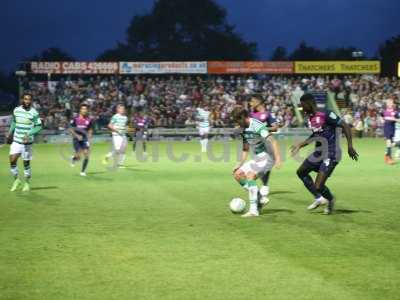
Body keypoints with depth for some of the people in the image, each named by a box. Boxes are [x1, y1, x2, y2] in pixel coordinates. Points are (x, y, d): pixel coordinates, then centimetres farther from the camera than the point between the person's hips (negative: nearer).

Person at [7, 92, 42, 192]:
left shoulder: (34, 113, -10)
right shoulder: (16, 110, 2)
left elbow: (38, 126, -7)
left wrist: (29, 134, -19)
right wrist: (10, 132, 21)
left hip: (27, 142, -3)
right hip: (16, 140, 3)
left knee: (26, 163, 3)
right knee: (12, 160, -9)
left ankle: (27, 183, 20)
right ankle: (16, 179, 12)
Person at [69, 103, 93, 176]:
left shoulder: (89, 120, -1)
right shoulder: (75, 119, -9)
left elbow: (90, 130, 11)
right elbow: (71, 129, -4)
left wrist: (89, 138, 0)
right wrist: (77, 136, -16)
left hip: (85, 139, 3)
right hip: (76, 139, -3)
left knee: (86, 155, -9)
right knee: (78, 157, -8)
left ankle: (83, 171, 7)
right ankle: (73, 158, 30)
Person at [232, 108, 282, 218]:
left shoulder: (257, 126, -20)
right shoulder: (244, 129, 7)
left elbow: (272, 141, -28)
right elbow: (245, 149, 20)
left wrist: (278, 158, -38)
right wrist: (240, 164, 14)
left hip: (267, 158, -9)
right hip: (256, 159, 9)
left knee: (250, 175, -26)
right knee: (238, 174, 5)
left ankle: (254, 210, -27)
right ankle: (259, 199, 8)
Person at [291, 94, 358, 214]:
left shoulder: (326, 115, -20)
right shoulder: (310, 117, 6)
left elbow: (345, 126, -19)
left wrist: (350, 146, -23)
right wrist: (300, 145, 24)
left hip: (331, 155, -9)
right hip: (319, 153, 10)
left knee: (318, 187, -12)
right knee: (301, 172, 20)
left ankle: (330, 200, 21)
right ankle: (318, 198, 27)